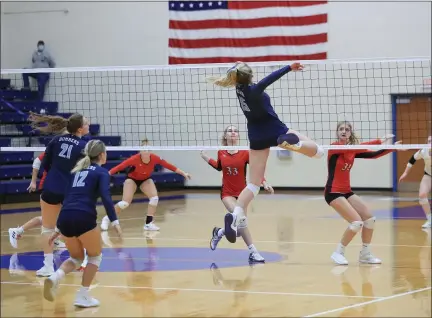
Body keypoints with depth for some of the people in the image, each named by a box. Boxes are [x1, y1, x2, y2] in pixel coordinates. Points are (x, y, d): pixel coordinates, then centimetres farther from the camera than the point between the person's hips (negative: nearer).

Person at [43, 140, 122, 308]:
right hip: (83, 218, -6)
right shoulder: (101, 172, 7)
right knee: (95, 256, 18)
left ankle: (55, 278, -5)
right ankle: (83, 296, 11)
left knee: (76, 257, 23)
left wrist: (58, 228, 27)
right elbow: (105, 197, -10)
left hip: (64, 218, 6)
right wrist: (115, 221, -15)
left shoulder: (78, 170, 25)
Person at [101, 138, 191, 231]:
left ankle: (148, 223, -6)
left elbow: (169, 166, -20)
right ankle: (107, 219, 6)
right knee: (125, 203, -14)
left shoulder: (154, 158, -26)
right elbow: (119, 167, -35)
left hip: (146, 180, 3)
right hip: (132, 179, -3)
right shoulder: (135, 159, -35)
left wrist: (183, 173, -19)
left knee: (154, 198, -17)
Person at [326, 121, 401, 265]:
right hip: (333, 192, -8)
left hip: (347, 191, 8)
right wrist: (380, 141, -28)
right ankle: (339, 253, -2)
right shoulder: (334, 147, -14)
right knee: (357, 222, -18)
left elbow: (372, 155, 7)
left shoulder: (352, 150, 9)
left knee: (370, 218, 5)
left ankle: (365, 254, 18)